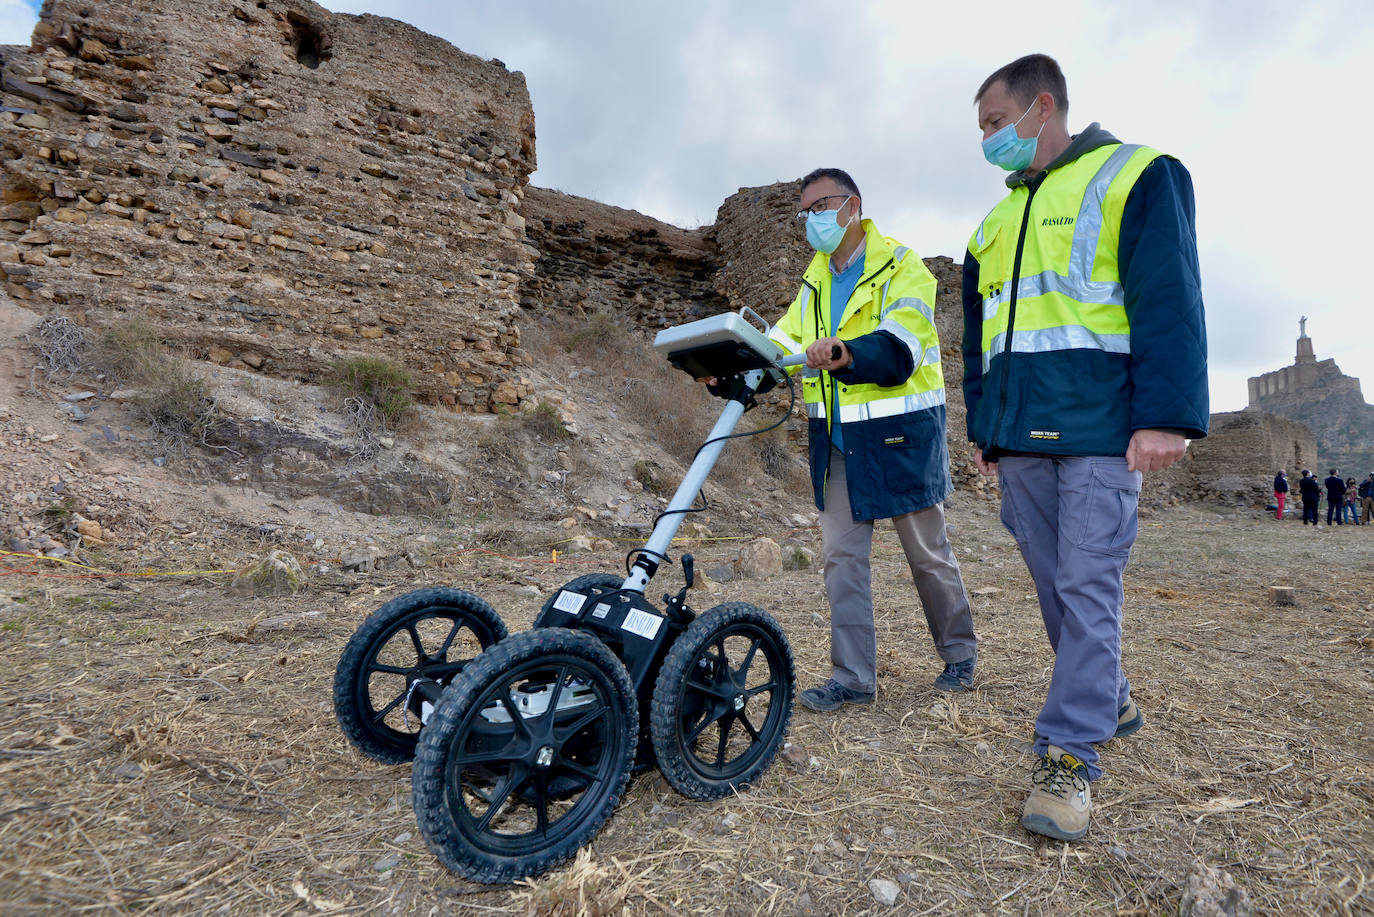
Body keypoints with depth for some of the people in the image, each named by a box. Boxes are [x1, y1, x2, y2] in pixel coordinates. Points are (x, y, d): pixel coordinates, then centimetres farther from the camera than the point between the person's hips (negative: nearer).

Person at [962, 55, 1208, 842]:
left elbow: (1170, 299, -8)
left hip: (1101, 434, -6)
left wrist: (1167, 415, -18)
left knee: (1089, 590, -6)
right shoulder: (998, 222, 22)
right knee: (1057, 587, 11)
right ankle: (1110, 700, 30)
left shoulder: (1138, 176, 3)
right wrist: (984, 427, 18)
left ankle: (1070, 755, 2)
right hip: (1020, 438, 6)